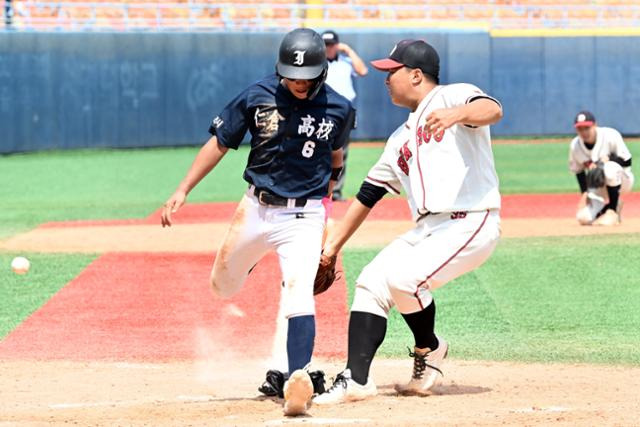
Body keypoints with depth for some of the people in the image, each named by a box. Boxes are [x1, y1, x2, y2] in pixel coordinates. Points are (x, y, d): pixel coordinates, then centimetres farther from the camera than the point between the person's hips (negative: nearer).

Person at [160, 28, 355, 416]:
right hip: (256, 209, 3)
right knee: (224, 286, 19)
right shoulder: (258, 98, -8)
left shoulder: (338, 109, -7)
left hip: (304, 216, -3)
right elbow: (219, 143, -1)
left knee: (299, 292, -22)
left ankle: (298, 378, -30)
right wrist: (183, 190, -7)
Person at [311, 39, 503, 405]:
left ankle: (429, 349, 3)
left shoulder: (454, 96, -1)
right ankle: (356, 380, 2)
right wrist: (333, 245, 25)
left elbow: (492, 110, -25)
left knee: (402, 278, -24)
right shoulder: (401, 139, 24)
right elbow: (368, 195, 27)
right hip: (428, 229, 9)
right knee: (371, 283, 0)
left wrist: (455, 114, -46)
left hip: (472, 224, -9)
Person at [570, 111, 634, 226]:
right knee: (584, 218, -20)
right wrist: (584, 192, -6)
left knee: (610, 168, -40)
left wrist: (608, 159, -31)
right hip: (599, 187, 4)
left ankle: (613, 211, -22)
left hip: (621, 180, -4)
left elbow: (627, 162, -16)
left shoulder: (610, 136, -22)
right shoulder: (575, 146, -9)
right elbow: (578, 171, 5)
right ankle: (604, 207, 15)